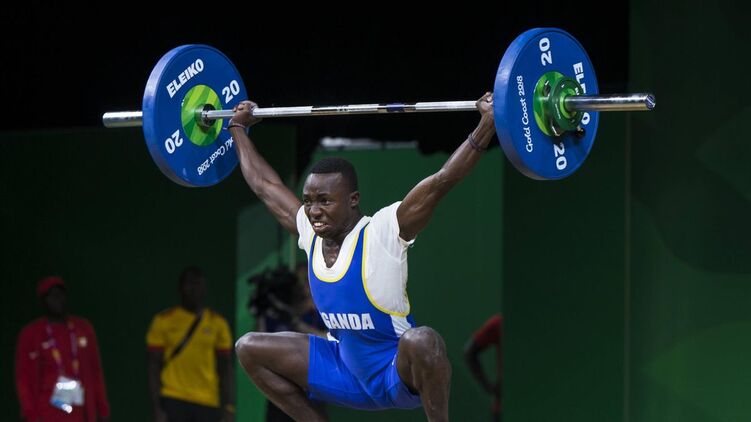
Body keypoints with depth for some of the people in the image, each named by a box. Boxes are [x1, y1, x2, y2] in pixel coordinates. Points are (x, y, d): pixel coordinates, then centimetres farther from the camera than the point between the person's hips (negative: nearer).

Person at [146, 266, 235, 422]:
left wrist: (229, 408, 1)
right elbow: (154, 366, 1)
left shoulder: (217, 323, 7)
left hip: (208, 403, 2)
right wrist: (156, 408, -6)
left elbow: (225, 368, 9)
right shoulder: (164, 321, 2)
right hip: (173, 399, -2)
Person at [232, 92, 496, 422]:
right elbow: (264, 184, 12)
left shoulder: (382, 233, -20)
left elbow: (441, 180, -30)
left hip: (399, 372, -7)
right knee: (249, 349, 2)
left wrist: (488, 124, -38)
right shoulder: (310, 233, -3)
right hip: (347, 371, 7)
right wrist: (238, 128, 21)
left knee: (421, 341, -41)